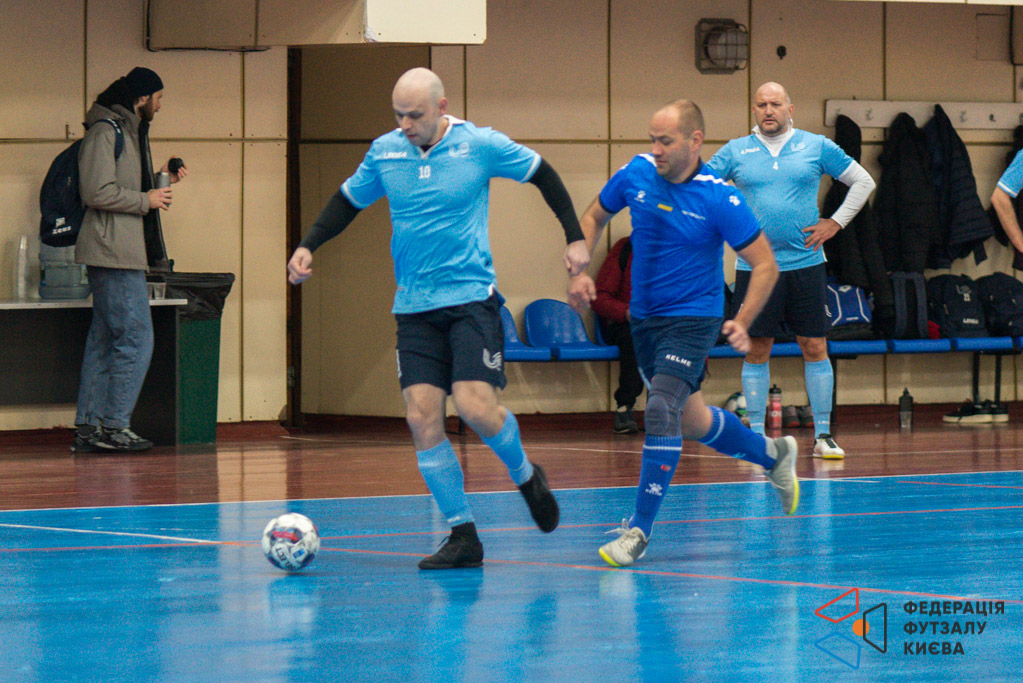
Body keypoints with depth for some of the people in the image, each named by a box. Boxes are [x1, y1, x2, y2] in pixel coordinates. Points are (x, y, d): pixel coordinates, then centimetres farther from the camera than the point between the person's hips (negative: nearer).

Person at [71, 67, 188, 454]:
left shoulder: (129, 131, 20)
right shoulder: (105, 131, -11)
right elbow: (97, 193, -19)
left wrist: (161, 180, 12)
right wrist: (146, 200, -11)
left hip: (123, 252, 11)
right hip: (113, 251, -11)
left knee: (104, 341, 9)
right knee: (135, 338, -11)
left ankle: (88, 428, 10)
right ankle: (114, 426, -9)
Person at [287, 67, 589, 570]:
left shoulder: (481, 146, -5)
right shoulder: (384, 152, 4)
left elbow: (542, 174, 8)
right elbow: (348, 201, 19)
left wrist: (574, 237, 5)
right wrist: (308, 247, 7)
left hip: (472, 297, -4)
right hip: (414, 306, 4)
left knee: (474, 405, -18)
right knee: (421, 415, -8)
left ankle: (525, 476, 15)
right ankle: (462, 535, 1)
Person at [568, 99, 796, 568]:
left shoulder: (719, 198, -19)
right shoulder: (637, 174, -6)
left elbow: (765, 265, -13)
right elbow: (593, 218, 11)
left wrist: (742, 322, -25)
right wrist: (579, 271, -4)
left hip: (692, 320, -6)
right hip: (644, 318, 6)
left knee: (662, 410, -24)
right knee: (690, 422, 19)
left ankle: (639, 530, -19)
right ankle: (773, 455, 45)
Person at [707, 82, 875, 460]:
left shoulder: (817, 147, 5)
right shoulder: (736, 151, 6)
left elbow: (863, 181, 12)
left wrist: (836, 223, 4)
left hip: (805, 263, 0)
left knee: (815, 348, 0)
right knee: (757, 351, 1)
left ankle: (823, 436, 5)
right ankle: (756, 435, 8)